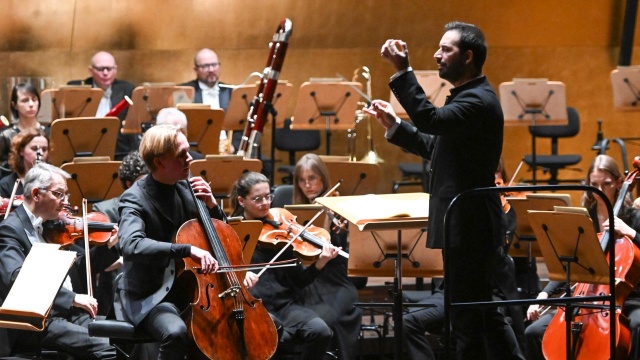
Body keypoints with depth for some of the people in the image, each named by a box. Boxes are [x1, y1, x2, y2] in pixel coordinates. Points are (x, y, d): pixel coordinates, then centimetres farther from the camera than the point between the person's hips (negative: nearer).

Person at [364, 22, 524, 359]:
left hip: (468, 228, -11)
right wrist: (394, 125, 12)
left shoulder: (479, 101, -17)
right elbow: (436, 147, 22)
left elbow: (430, 119, -32)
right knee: (483, 312, 16)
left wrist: (403, 72, -31)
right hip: (466, 225, 11)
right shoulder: (468, 97, 16)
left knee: (467, 318, -5)